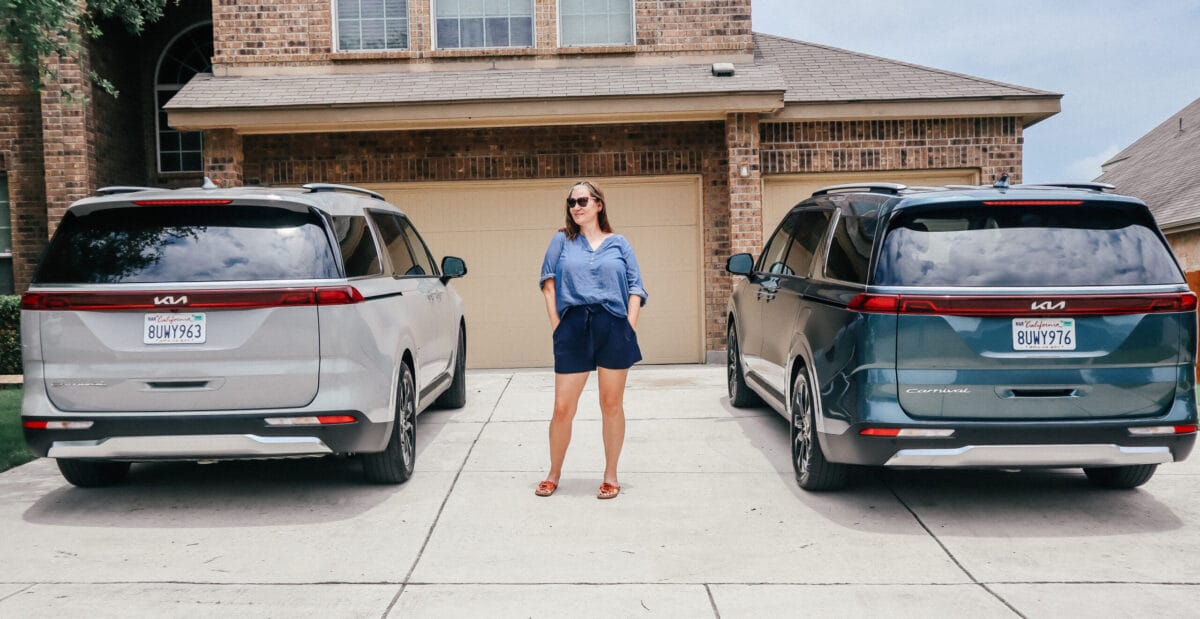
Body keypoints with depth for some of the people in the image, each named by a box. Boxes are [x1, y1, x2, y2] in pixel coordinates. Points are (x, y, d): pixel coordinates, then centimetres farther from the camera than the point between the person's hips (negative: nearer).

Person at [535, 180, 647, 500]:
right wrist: (556, 324, -1)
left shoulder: (618, 243, 11)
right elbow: (548, 284, 7)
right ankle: (554, 474, 19)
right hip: (573, 328, 0)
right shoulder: (562, 240, 10)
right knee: (563, 408, 0)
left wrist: (629, 326, -4)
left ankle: (611, 476, 19)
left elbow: (635, 287, 7)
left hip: (614, 328, 0)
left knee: (612, 405, 7)